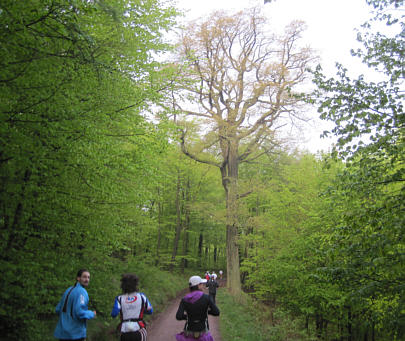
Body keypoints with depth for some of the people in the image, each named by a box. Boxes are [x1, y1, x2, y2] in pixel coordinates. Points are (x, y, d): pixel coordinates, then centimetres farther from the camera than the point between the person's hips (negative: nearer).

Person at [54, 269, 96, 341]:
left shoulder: (68, 290, 11)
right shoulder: (81, 292, -15)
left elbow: (58, 310, 16)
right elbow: (80, 312, -25)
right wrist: (92, 314, -7)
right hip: (75, 334, -8)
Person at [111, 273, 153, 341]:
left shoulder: (119, 299, 0)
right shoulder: (141, 296, 2)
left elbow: (114, 314, -12)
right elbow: (150, 311, 9)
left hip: (125, 334, 1)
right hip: (138, 332, -1)